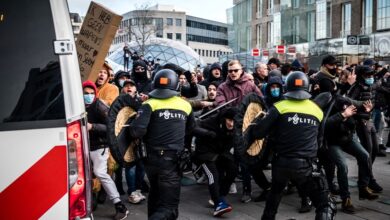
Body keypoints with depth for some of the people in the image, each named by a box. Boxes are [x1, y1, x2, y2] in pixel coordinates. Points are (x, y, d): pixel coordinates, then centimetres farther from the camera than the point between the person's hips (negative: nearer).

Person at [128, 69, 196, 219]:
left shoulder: (150, 104, -5)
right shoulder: (185, 105, 5)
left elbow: (137, 131, -17)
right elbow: (191, 128, 24)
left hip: (152, 159, 1)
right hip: (171, 160, -1)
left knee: (155, 195, 26)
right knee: (168, 207, 1)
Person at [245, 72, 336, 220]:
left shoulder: (279, 107, -3)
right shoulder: (317, 110, 7)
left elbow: (258, 132, -5)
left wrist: (257, 121, 17)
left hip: (282, 163, 1)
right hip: (306, 165, -1)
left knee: (275, 192, 30)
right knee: (325, 206, 5)